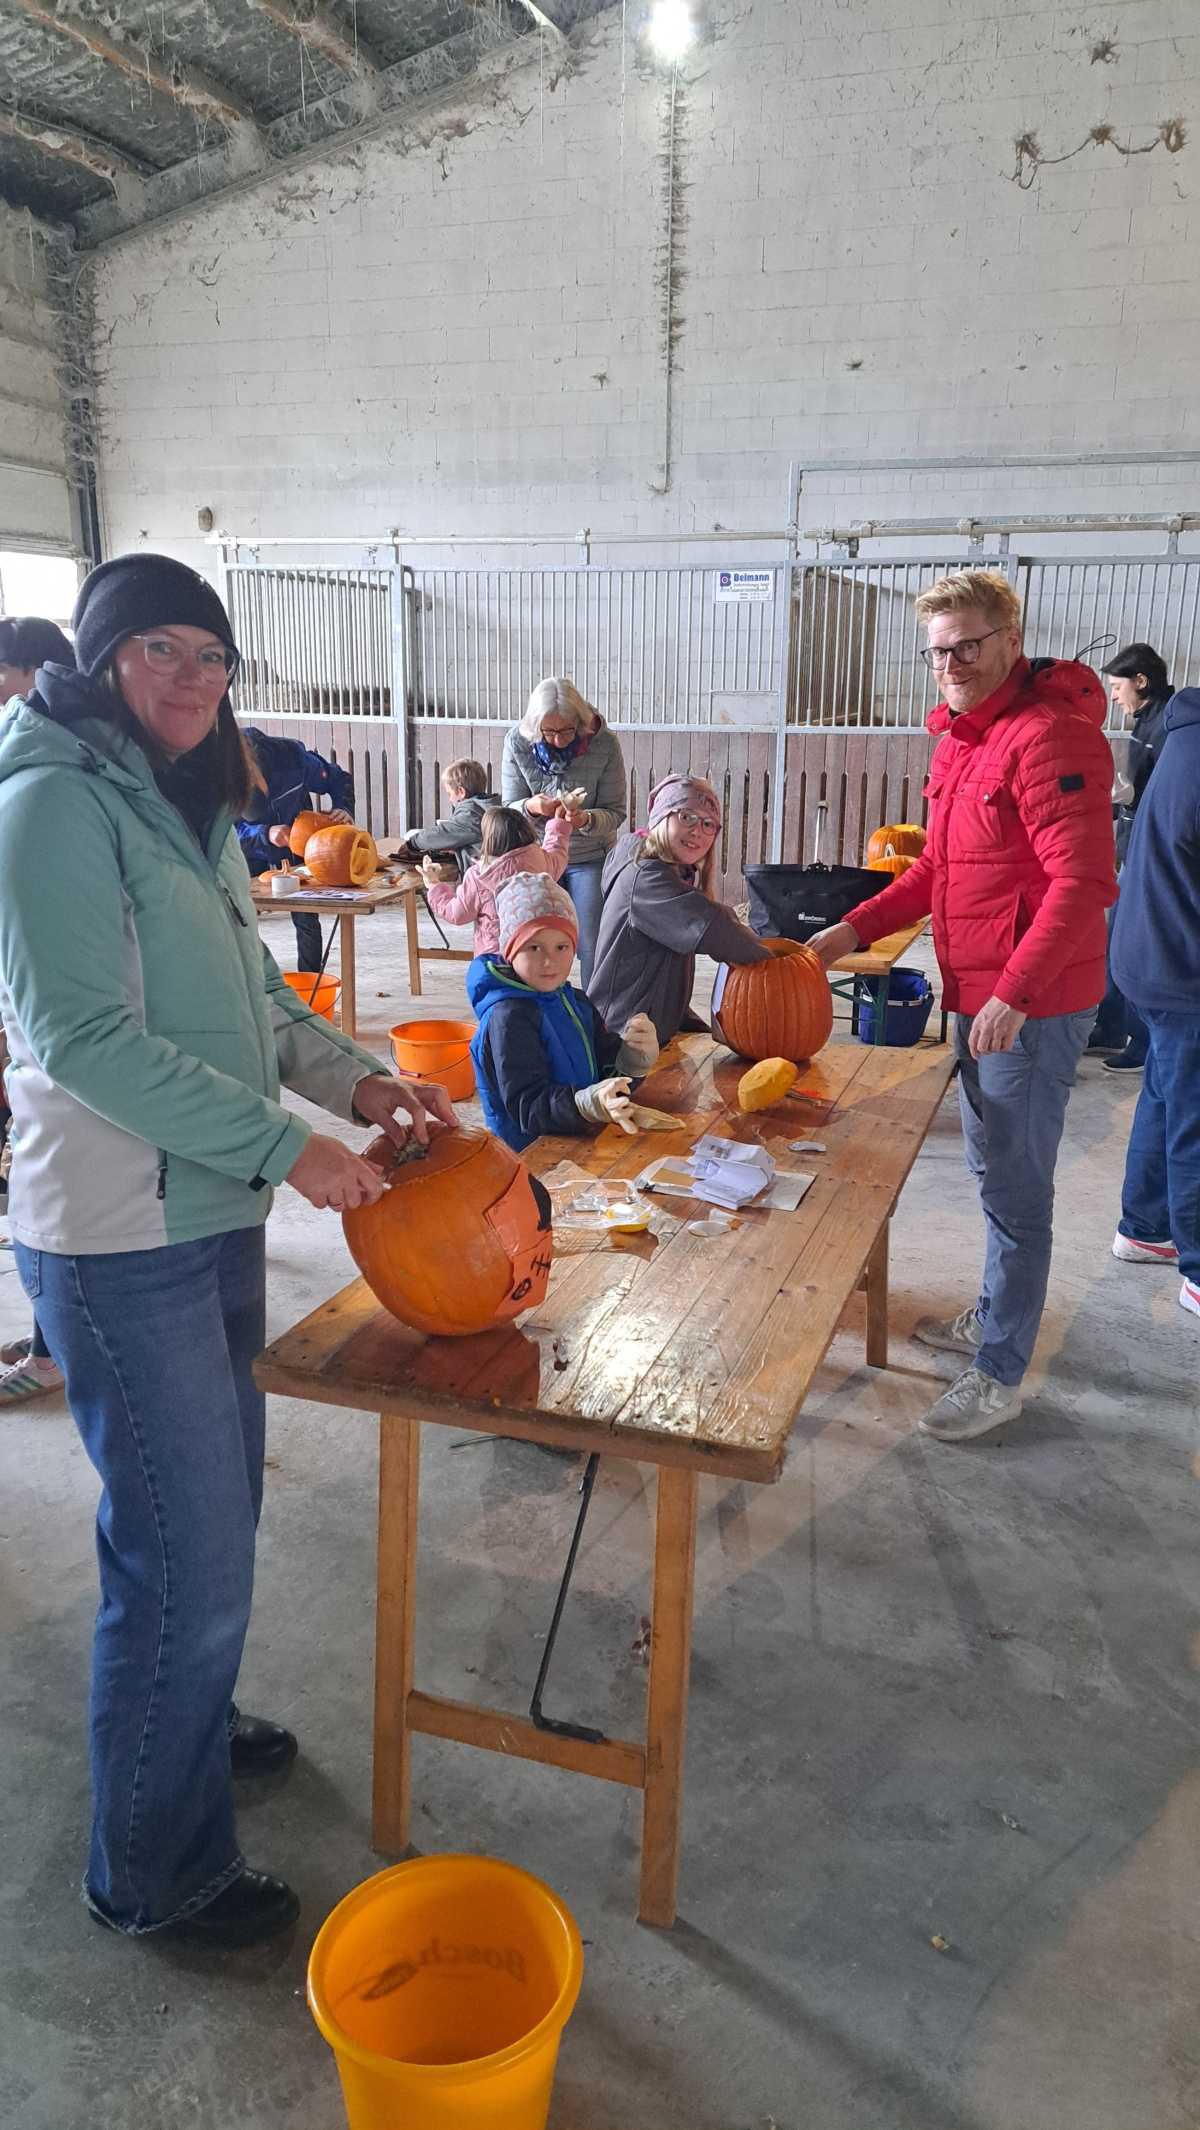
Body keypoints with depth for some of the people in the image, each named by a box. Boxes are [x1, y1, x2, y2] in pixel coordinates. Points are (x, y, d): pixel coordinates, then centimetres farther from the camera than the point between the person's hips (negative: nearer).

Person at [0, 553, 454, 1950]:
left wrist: (355, 1079, 1)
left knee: (217, 1508, 23)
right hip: (118, 1243, -9)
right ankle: (156, 1874, 22)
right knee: (187, 1557, 1)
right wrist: (287, 1146, -22)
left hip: (211, 1217, 9)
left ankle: (185, 1722, 48)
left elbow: (255, 996, 17)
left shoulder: (193, 810, 12)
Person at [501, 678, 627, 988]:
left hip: (590, 858, -2)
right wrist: (531, 807, -29)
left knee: (594, 947, -1)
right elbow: (509, 810, -5)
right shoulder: (518, 742, -12)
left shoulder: (604, 744, -17)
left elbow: (615, 811, -11)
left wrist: (587, 820, -32)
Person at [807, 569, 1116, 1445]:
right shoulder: (963, 736, 13)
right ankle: (996, 1315, 39)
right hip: (980, 998, 10)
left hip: (1032, 1007, -10)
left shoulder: (1049, 735, -18)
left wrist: (1015, 994, -28)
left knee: (1015, 1187, -1)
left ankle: (1000, 1374, 11)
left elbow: (1084, 881, -25)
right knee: (995, 1171, 22)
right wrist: (854, 929, 12)